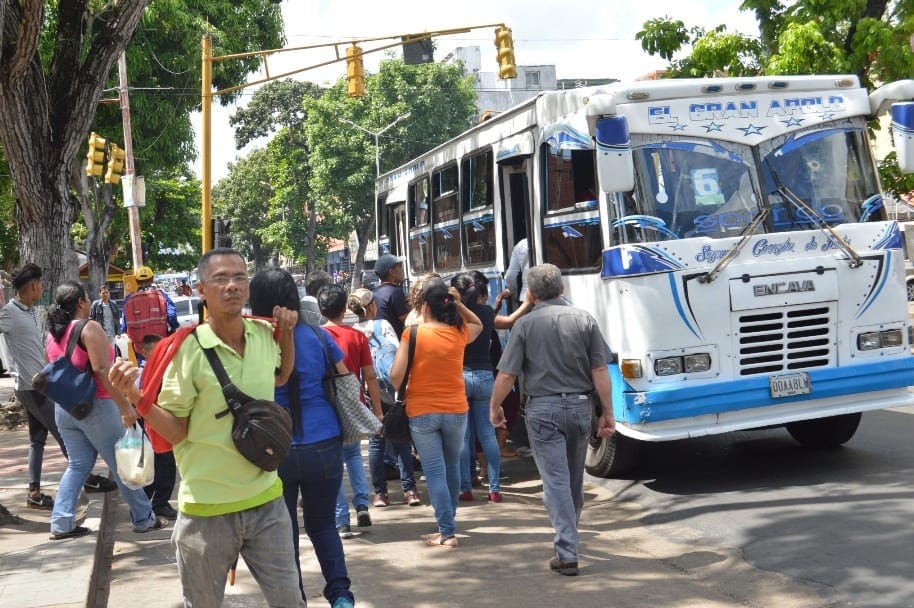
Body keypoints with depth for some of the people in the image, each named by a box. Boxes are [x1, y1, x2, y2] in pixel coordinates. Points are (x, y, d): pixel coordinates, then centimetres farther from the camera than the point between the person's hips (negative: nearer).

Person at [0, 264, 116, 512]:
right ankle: (87, 478, 11)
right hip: (32, 387, -9)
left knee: (38, 439, 10)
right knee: (64, 433, 0)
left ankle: (34, 493, 13)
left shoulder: (29, 312, 11)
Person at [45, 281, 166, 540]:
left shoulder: (53, 333, 9)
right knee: (123, 464, 3)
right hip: (95, 406, -7)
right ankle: (144, 519, 12)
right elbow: (101, 369, -24)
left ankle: (61, 523, 7)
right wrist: (124, 405, -25)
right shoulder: (89, 328, -15)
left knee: (77, 465, 14)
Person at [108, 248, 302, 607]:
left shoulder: (264, 334, -1)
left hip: (266, 500, 4)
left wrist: (287, 334, 8)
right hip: (207, 509, -4)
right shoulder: (188, 348, -14)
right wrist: (134, 395, -25)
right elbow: (175, 431, -10)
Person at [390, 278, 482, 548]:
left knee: (435, 472, 1)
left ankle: (447, 531, -3)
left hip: (421, 413, -3)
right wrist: (459, 304, 10)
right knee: (452, 467, 19)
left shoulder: (413, 333, -10)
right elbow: (478, 325, 23)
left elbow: (396, 375, -14)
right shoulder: (459, 333, -1)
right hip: (456, 411, 3)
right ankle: (448, 523, 31)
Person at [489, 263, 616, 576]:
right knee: (575, 479, 18)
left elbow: (506, 375, -6)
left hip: (543, 409, -3)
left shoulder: (525, 324, -6)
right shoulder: (584, 319, 1)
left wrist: (494, 407, 9)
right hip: (580, 406, 3)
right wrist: (607, 413, 5)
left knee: (555, 480, -3)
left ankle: (567, 553, -8)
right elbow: (600, 371, -1)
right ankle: (569, 536, 34)